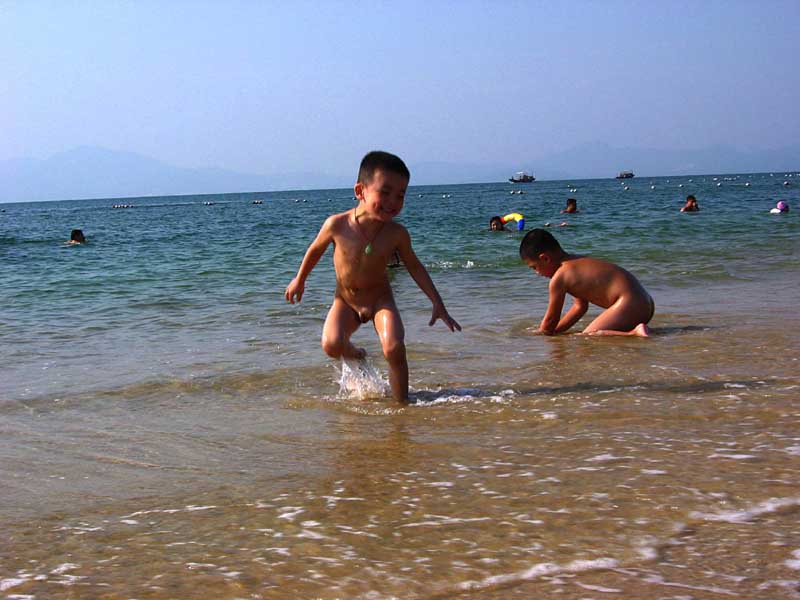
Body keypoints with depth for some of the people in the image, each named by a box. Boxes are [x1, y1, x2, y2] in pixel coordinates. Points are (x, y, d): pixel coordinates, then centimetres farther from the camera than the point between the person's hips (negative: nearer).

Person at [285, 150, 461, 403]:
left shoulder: (396, 234, -18)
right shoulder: (337, 225, -22)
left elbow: (414, 266, 0)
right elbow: (315, 250, 0)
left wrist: (438, 304, -1)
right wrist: (300, 280, 15)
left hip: (380, 299, 0)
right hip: (345, 299, 0)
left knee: (394, 349, -24)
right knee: (331, 346, -25)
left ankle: (401, 402, -2)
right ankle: (354, 354, 12)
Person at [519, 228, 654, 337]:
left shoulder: (559, 278, -9)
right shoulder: (578, 262, 20)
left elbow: (551, 319, 0)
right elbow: (580, 306, 26)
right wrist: (554, 330, 25)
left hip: (629, 305, -10)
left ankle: (634, 333, -25)